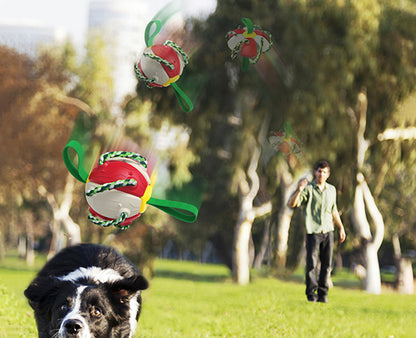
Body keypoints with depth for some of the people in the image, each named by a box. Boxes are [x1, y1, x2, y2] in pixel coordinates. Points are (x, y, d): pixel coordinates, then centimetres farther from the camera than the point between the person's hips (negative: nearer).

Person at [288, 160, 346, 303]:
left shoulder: (332, 190, 11)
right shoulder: (308, 189, -4)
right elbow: (292, 204, -15)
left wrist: (341, 227, 25)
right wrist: (299, 190, -31)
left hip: (328, 232, 4)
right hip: (313, 232, -4)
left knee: (327, 265, 3)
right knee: (311, 264, -5)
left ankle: (322, 294, 11)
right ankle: (311, 294, 4)